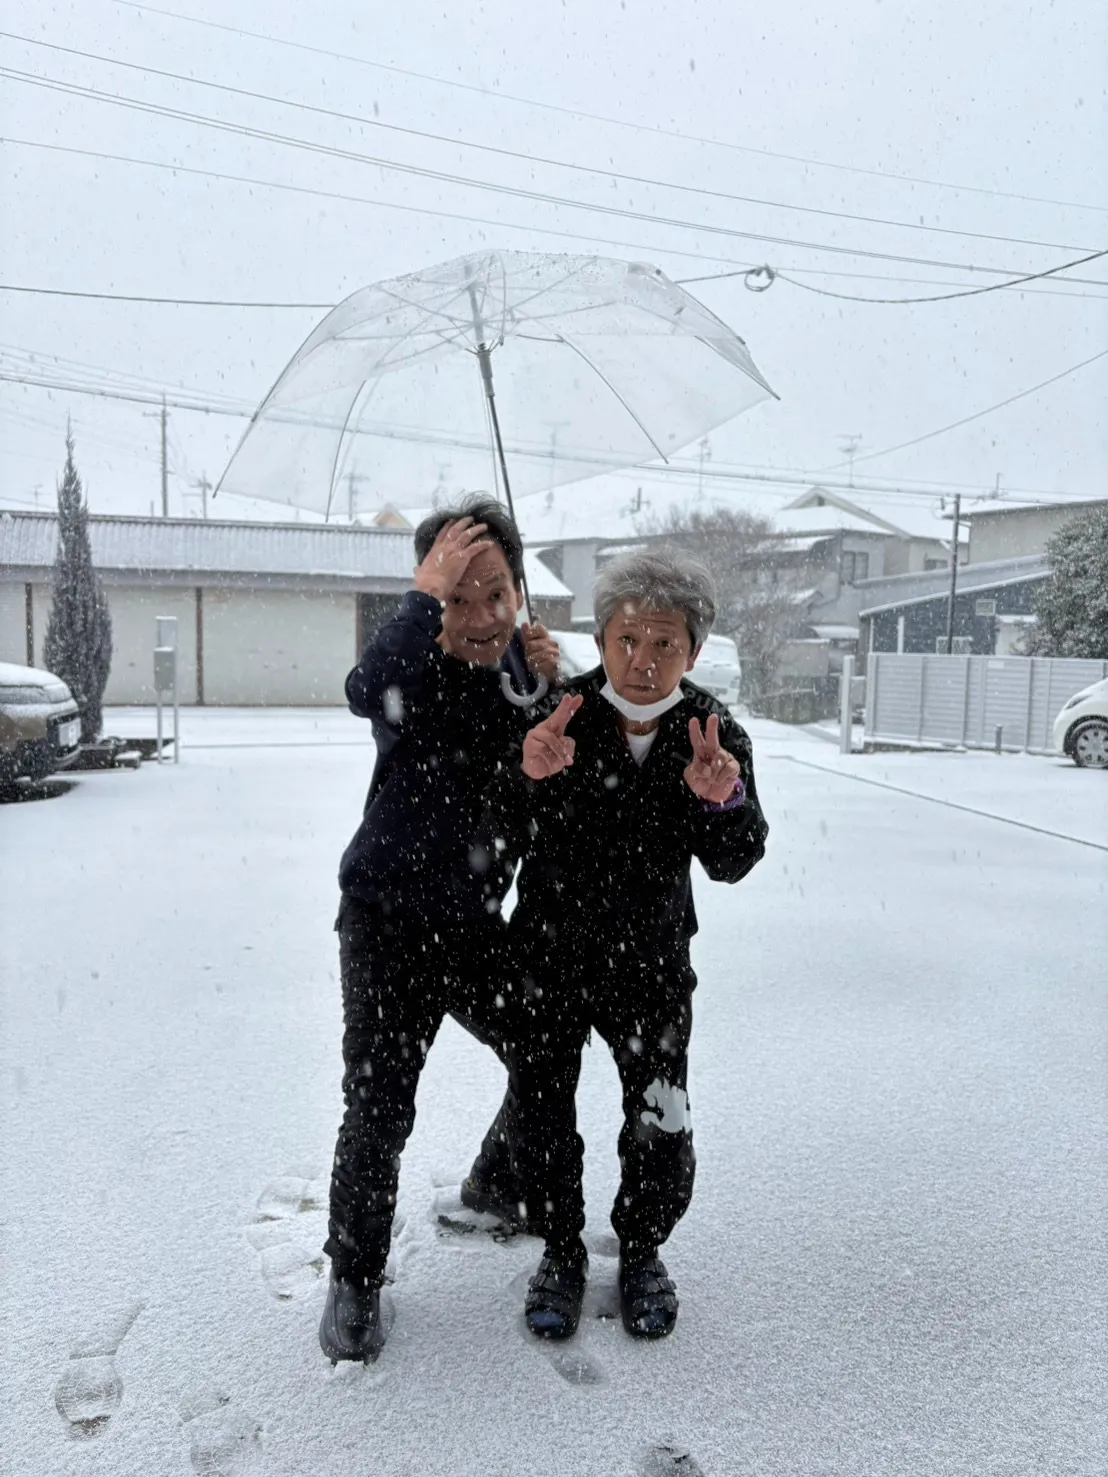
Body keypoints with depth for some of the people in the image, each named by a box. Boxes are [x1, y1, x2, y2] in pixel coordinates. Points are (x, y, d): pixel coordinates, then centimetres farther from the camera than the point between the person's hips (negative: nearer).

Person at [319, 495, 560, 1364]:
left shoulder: (526, 663, 1)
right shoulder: (419, 667, -15)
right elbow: (369, 690, -39)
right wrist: (427, 594, -34)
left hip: (476, 922, 5)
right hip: (389, 925, -5)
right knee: (378, 1110, 1)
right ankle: (355, 1279, 26)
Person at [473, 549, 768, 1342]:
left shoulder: (713, 732, -10)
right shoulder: (556, 716, -18)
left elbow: (733, 864, -10)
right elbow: (498, 845, -19)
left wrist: (724, 800, -32)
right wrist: (528, 779, -40)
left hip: (652, 963, 1)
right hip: (549, 955, -1)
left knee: (663, 1129, 7)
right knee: (542, 1120, 9)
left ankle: (642, 1250, 36)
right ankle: (563, 1250, 37)